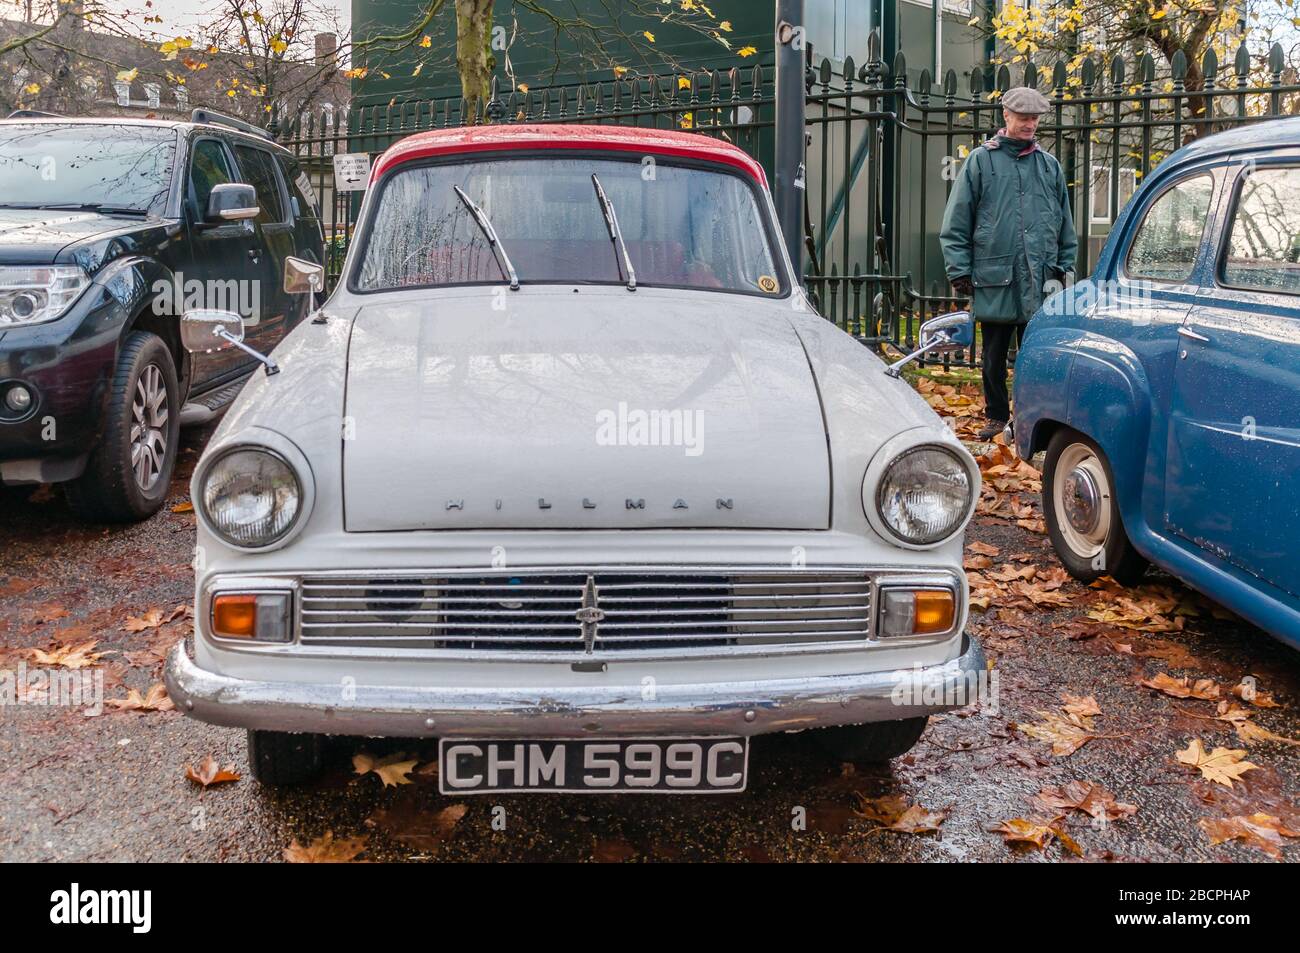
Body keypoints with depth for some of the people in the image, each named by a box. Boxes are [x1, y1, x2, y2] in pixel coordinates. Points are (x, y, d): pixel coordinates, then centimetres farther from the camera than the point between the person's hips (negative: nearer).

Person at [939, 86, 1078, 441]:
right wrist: (960, 271, -5)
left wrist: (1064, 268, 13)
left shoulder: (1050, 165, 13)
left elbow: (1066, 225, 19)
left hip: (1040, 282, 2)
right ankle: (996, 416, 20)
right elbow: (956, 223, 0)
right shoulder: (980, 161, 3)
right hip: (994, 282, -2)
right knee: (994, 356, 8)